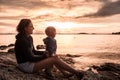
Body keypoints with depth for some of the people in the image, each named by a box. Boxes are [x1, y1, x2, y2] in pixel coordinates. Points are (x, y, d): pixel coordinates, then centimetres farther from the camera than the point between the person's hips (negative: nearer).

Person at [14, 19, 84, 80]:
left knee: (55, 57, 0)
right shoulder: (22, 40, -23)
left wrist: (44, 53, -1)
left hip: (30, 61, 9)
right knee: (55, 59, -14)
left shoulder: (29, 38, 6)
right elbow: (30, 58, -22)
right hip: (26, 65, -9)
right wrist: (45, 56, -12)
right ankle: (76, 72, -2)